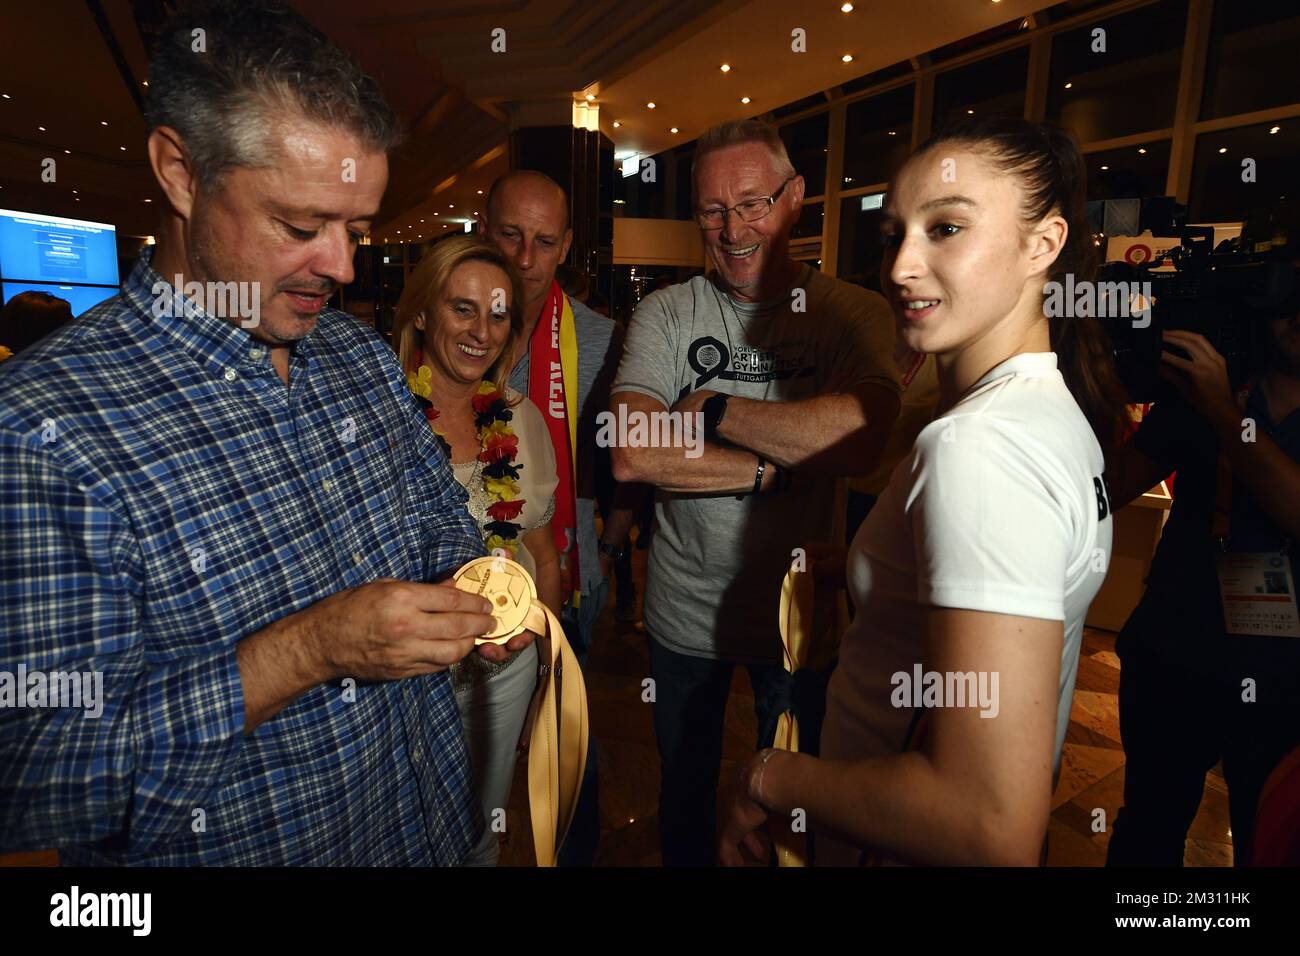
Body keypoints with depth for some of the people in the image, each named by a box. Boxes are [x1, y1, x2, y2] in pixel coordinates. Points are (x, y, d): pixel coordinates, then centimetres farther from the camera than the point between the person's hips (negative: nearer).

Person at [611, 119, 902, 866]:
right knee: (685, 790, 25)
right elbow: (632, 457, -20)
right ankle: (687, 859, 53)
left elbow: (861, 442, -28)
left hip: (799, 612, 0)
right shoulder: (667, 314, -6)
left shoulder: (854, 314, -8)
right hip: (685, 610, 1)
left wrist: (713, 406, -20)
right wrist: (781, 465, -22)